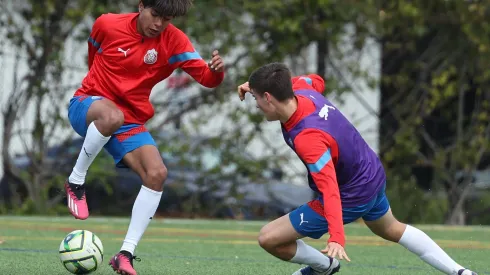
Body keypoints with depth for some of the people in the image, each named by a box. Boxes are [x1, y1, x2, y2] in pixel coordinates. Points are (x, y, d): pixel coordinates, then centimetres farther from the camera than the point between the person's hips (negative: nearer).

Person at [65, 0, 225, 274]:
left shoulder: (174, 41, -7)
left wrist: (216, 70, -38)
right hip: (88, 104, -3)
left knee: (157, 173, -20)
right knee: (112, 116, -41)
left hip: (131, 122, 3)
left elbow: (206, 77, -17)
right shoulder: (107, 25, -9)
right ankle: (76, 182, -19)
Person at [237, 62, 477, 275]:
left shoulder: (306, 138, -38)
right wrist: (261, 86, 6)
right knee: (392, 229, 37)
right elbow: (316, 81, 14)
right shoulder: (303, 91, -14)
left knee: (269, 238, -6)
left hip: (351, 197, -9)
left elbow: (330, 189, -44)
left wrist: (337, 238, -54)